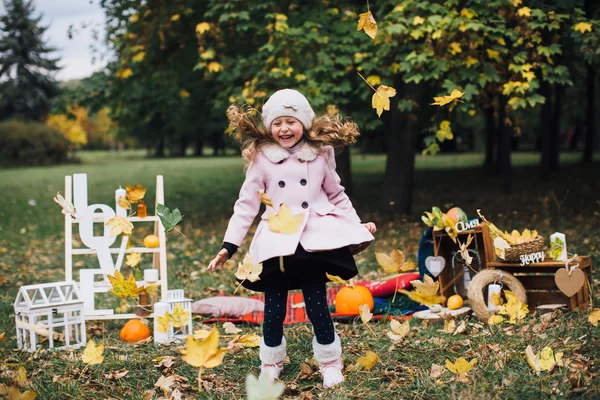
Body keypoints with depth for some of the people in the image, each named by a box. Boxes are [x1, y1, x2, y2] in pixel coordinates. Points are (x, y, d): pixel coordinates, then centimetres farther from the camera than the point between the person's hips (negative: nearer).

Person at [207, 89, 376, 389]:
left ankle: (330, 364, 18)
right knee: (273, 312, 2)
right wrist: (228, 246, -3)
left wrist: (357, 227, 10)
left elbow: (337, 196, 16)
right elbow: (246, 204, 1)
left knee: (317, 308, -3)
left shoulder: (320, 155, 4)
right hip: (276, 245, 0)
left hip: (314, 241, 0)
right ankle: (270, 365, 24)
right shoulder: (262, 158, 0)